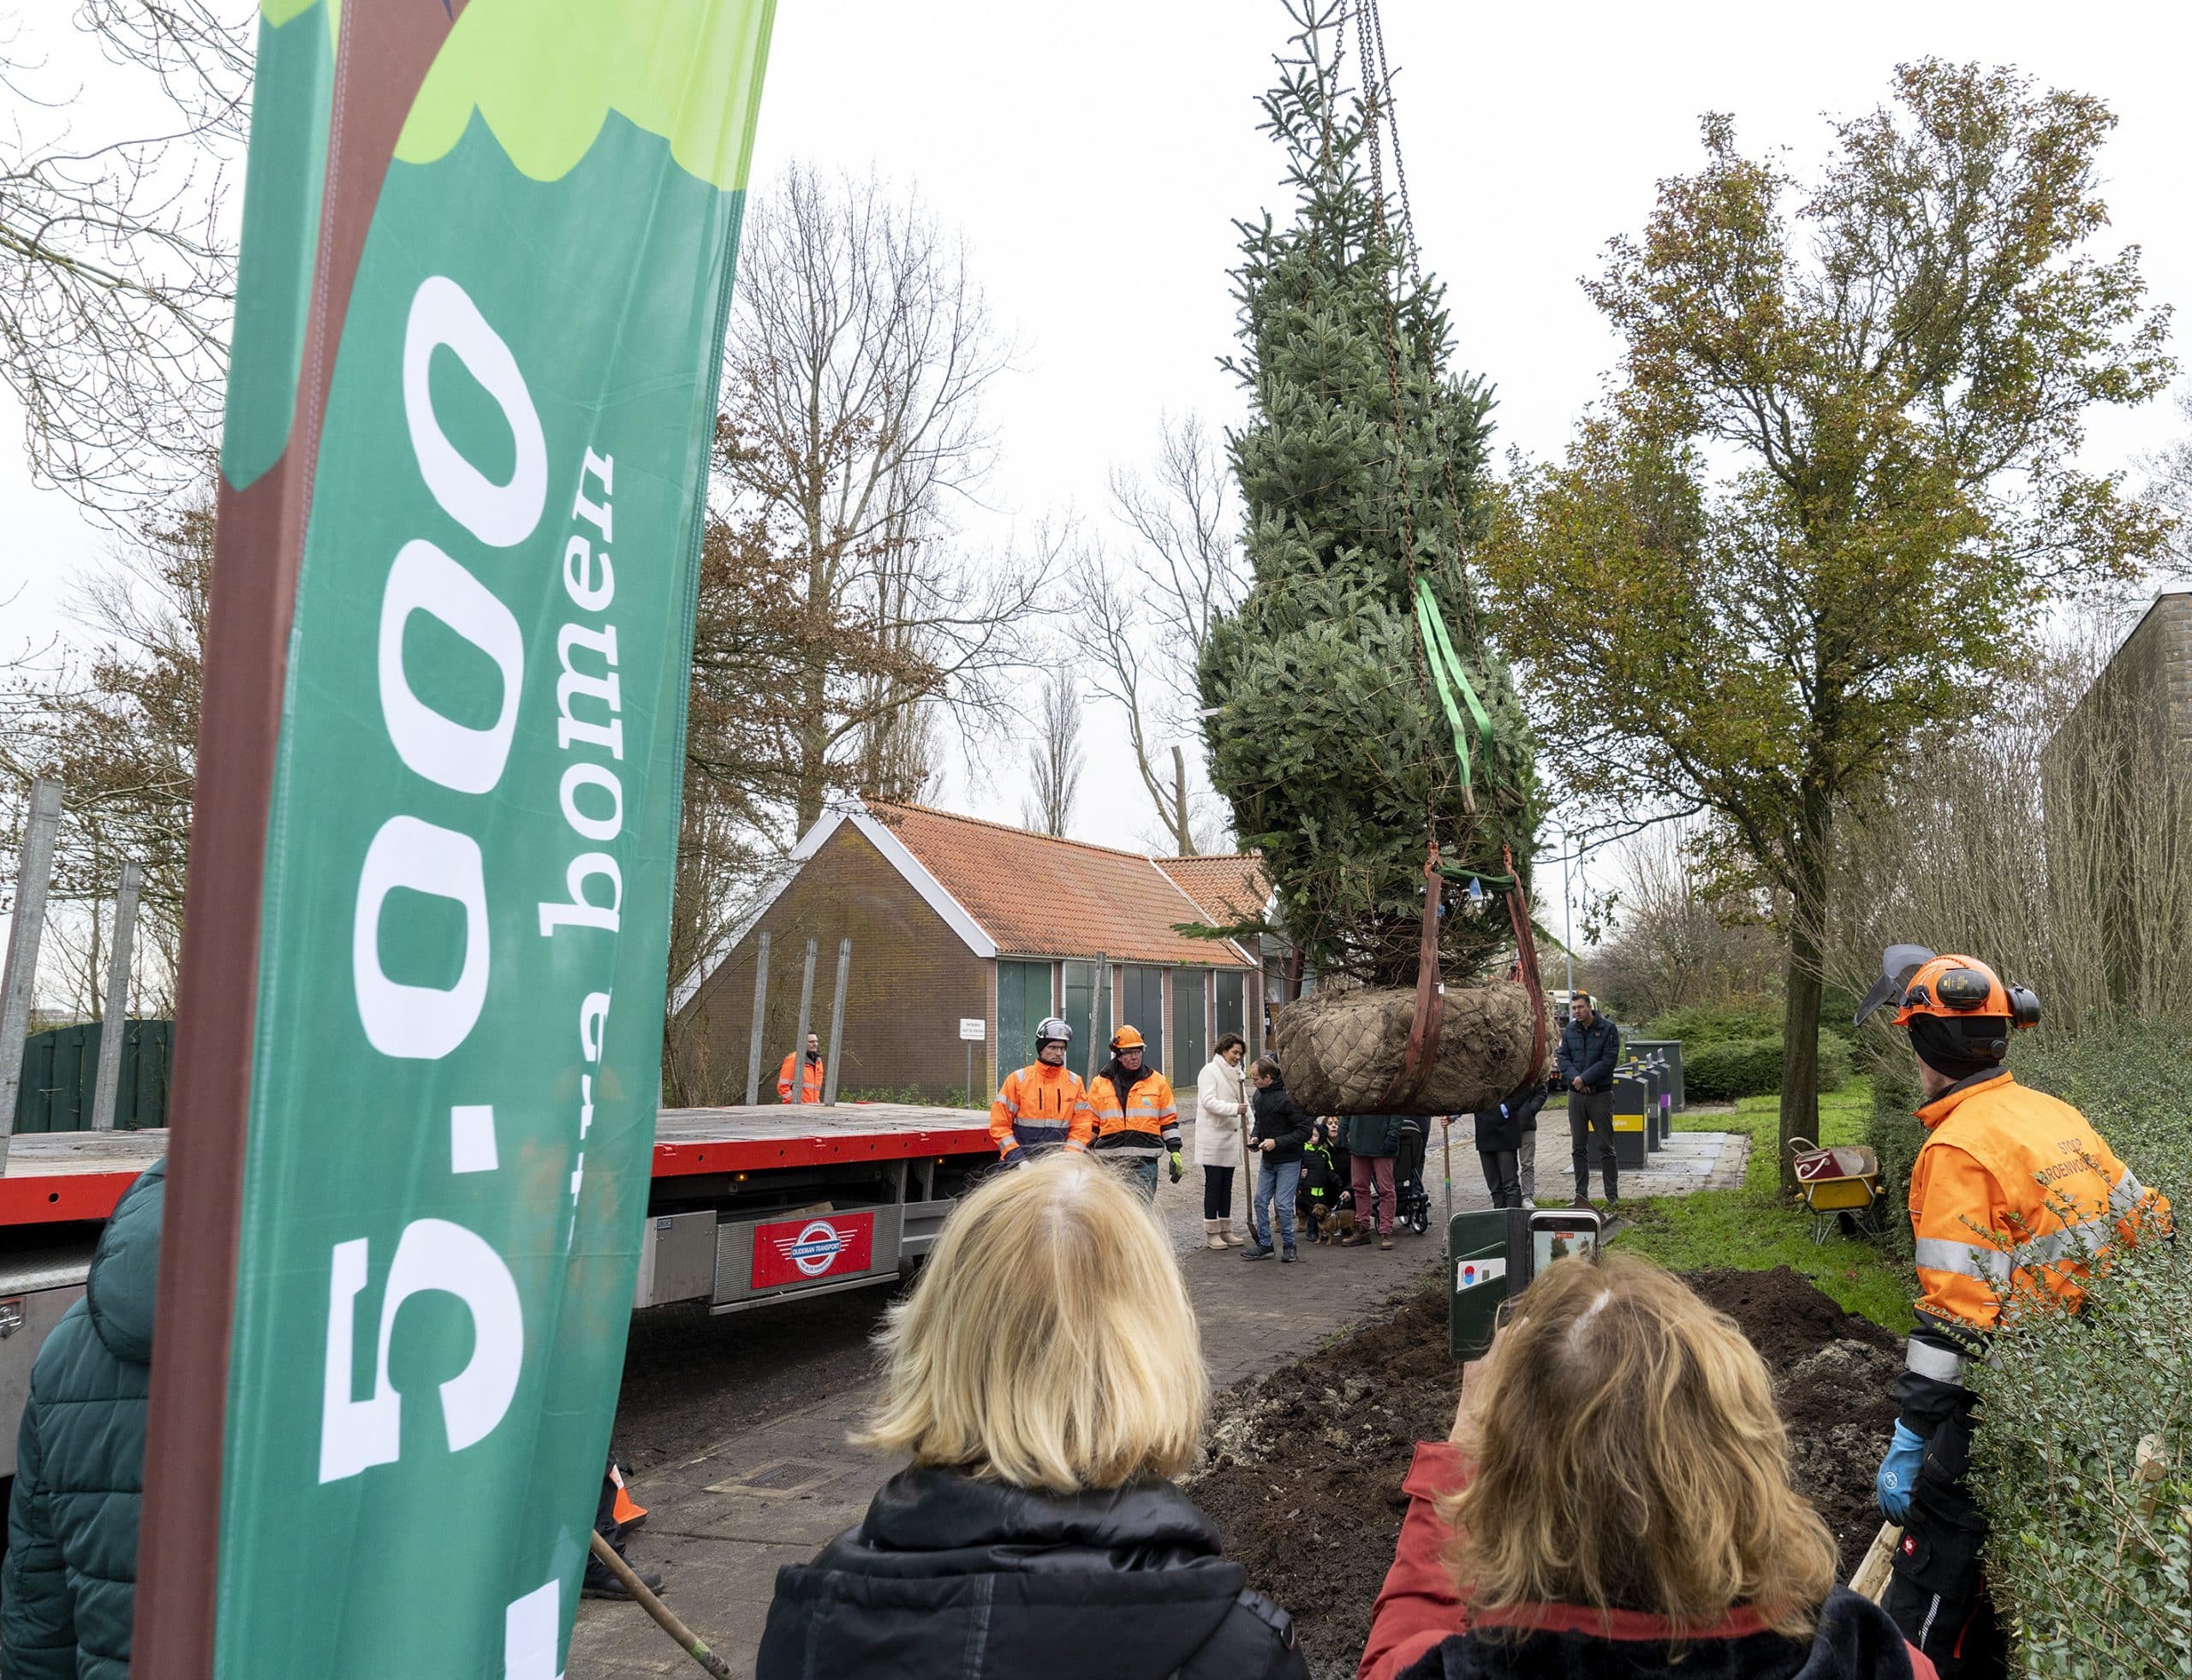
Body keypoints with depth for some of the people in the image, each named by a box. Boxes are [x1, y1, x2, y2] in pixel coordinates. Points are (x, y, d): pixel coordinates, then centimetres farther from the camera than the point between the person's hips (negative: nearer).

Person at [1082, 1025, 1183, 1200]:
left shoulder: (1158, 1081, 6)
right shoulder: (1100, 1083, 6)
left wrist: (1175, 1152, 4)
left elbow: (1169, 1120, 11)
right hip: (1110, 1162, 1)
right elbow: (1091, 1123, 12)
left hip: (1145, 1162, -1)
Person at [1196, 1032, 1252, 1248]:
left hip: (1231, 1136, 7)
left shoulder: (1236, 1073, 16)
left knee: (1226, 1184, 12)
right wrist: (1234, 1109, -28)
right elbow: (1208, 1101, -18)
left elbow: (1245, 1103, 14)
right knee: (1213, 1184, -3)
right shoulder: (1210, 1071, -7)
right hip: (1213, 1136, -7)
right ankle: (1211, 1233, 3)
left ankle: (1225, 1231, 18)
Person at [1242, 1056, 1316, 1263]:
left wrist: (1277, 1142, -22)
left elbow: (1306, 1130, -21)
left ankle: (1288, 1245, 14)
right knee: (1261, 1201, 8)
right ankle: (1264, 1244, 18)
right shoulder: (1259, 1096, 3)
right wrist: (1255, 1136, 0)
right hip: (1267, 1160, 7)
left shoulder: (1287, 1098, -22)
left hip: (1288, 1161, -7)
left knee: (1283, 1204, -4)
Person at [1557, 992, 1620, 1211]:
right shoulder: (1570, 1030, 7)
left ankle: (1613, 1197, 6)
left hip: (1601, 1094, -4)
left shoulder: (1608, 1029, -6)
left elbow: (1609, 1060, -12)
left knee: (1606, 1148, 1)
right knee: (1579, 1148, 8)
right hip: (1576, 1094, 4)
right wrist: (1575, 1078, -12)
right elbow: (1563, 1057, 5)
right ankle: (1581, 1195, 15)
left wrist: (1584, 1078, -15)